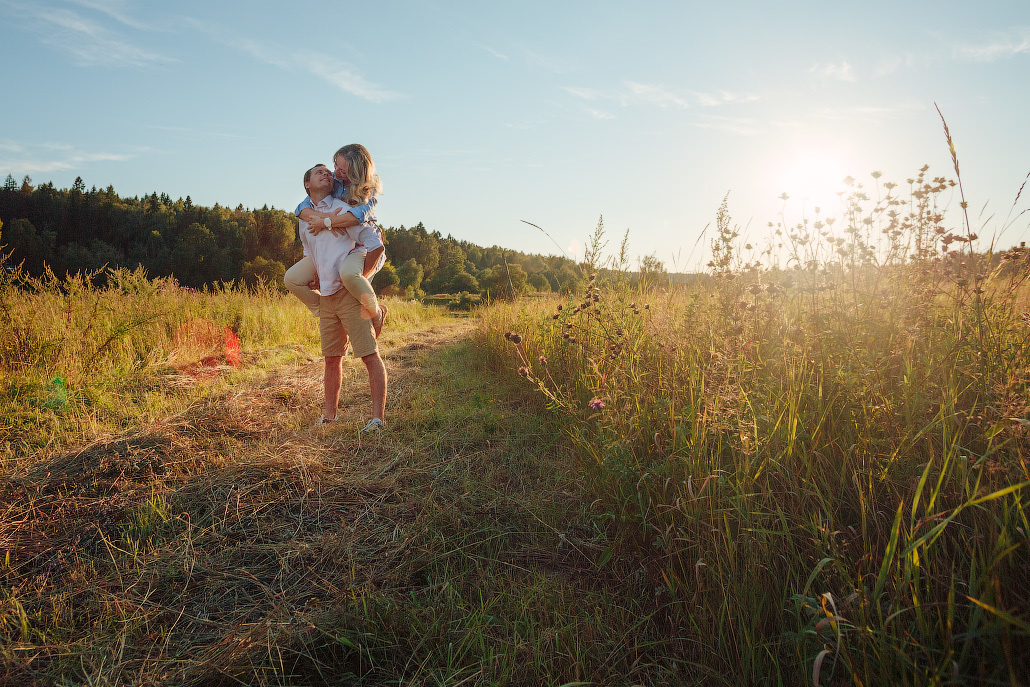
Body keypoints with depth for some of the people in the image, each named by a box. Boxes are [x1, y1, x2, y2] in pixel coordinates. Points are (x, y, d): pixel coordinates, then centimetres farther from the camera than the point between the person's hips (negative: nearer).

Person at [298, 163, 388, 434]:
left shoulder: (343, 209, -3)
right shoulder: (304, 219, 17)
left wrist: (360, 277, -10)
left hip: (350, 293, -6)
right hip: (326, 297, 7)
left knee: (370, 355, -8)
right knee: (331, 358, 13)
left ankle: (378, 416, -5)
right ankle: (328, 414, 24)